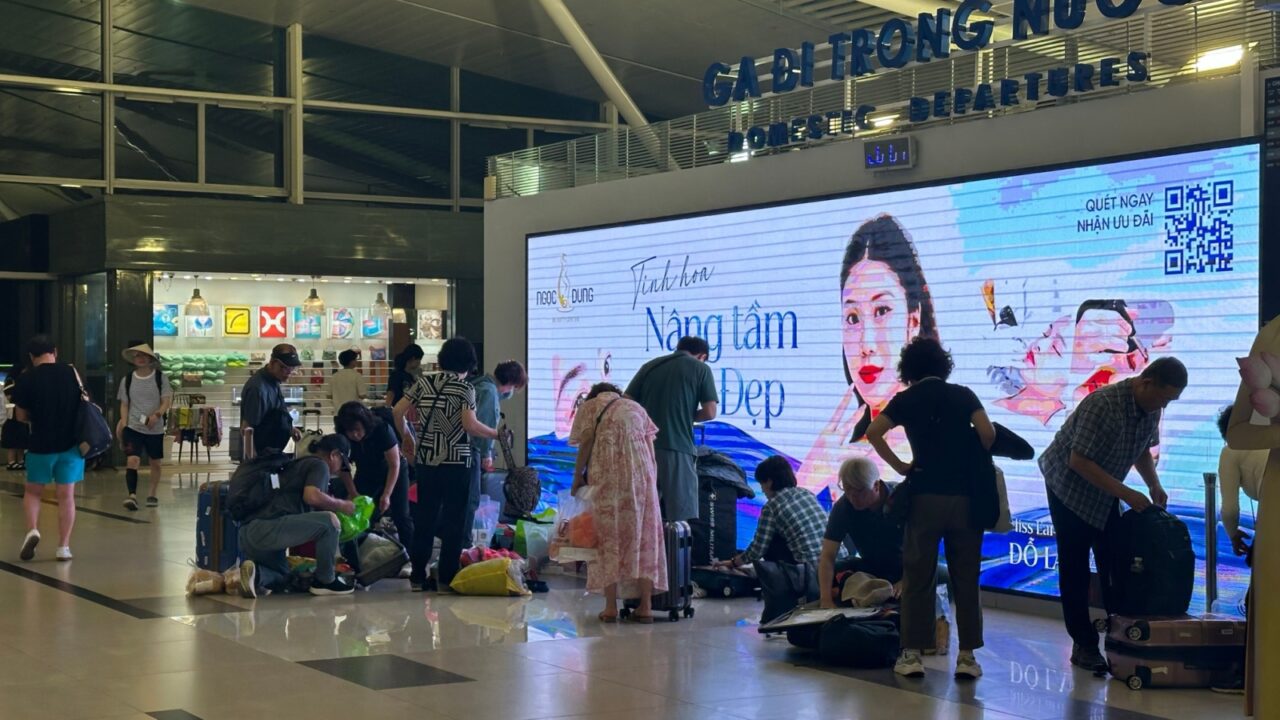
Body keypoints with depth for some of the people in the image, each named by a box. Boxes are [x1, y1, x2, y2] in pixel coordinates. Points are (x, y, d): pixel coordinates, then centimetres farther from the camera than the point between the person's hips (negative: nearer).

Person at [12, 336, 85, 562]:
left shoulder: (27, 378, -6)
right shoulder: (72, 372, -1)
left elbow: (21, 416, 2)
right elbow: (83, 404, 11)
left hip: (41, 444, -1)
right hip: (71, 442, 1)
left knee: (33, 491, 16)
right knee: (66, 495, 6)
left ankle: (32, 529, -6)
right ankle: (64, 546, 3)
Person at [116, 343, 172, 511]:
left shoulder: (160, 378, -1)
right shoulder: (127, 380, 4)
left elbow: (167, 401, -3)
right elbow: (124, 405, 9)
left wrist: (157, 414, -21)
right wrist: (123, 424, -4)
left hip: (155, 429, 0)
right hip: (133, 427, 0)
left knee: (155, 463, 11)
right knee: (132, 460, -17)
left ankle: (152, 495, 28)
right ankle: (132, 496, -24)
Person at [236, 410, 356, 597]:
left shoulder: (297, 464, 31)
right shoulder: (319, 465, 2)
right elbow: (311, 496, -18)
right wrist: (341, 505, -2)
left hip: (248, 532, 10)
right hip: (268, 526, -10)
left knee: (280, 579, 32)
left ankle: (255, 573, 0)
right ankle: (325, 581, -3)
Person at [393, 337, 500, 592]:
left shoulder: (424, 382, 5)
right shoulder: (465, 389, -7)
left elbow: (397, 412, 4)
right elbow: (470, 425, -18)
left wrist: (407, 437, 19)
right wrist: (496, 434, -4)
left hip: (425, 459, 4)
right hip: (456, 462, -4)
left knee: (424, 517, 11)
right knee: (453, 519, 4)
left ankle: (417, 576, 12)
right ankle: (446, 578, 4)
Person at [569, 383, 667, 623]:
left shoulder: (589, 407, 16)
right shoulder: (636, 407, 24)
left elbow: (585, 446, 5)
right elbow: (651, 453, 16)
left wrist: (577, 477, 15)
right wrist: (652, 484, 18)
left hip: (607, 473, -2)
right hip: (640, 470, 2)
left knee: (608, 534, 2)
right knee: (643, 534, 6)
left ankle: (611, 606, -1)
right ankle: (646, 605, 2)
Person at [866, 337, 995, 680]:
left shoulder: (906, 399, 4)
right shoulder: (963, 395, 5)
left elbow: (873, 432, -9)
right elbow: (987, 432, -9)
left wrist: (898, 465, 0)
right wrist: (979, 460, 9)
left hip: (925, 496, 0)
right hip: (964, 496, 1)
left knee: (918, 576, 6)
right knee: (966, 578, 6)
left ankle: (913, 654, 4)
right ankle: (967, 657, 5)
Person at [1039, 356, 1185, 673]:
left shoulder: (1151, 409, -7)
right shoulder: (1103, 404, -32)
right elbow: (1079, 461, -32)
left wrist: (1154, 484, -7)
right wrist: (1126, 494, -33)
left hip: (1104, 491, 7)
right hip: (1069, 488, -7)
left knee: (1114, 564, 4)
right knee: (1075, 569, -3)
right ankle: (1084, 645, 2)